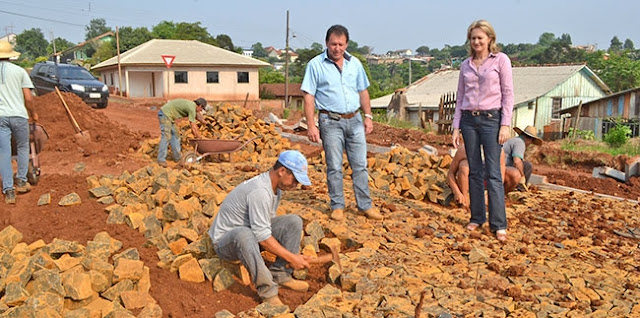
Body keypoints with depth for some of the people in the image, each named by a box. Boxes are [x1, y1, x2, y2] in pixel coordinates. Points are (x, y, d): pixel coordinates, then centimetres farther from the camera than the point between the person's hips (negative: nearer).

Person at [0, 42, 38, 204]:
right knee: (22, 148, 20)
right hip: (19, 115, -1)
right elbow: (28, 98, -2)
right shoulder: (19, 71, 1)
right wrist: (33, 113, 15)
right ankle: (21, 181, 22)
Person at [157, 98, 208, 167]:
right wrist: (200, 139, -11)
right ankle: (161, 160, -15)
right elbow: (193, 128, -18)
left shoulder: (192, 105, 12)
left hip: (168, 115, 11)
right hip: (165, 114, -11)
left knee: (175, 136, 13)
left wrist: (207, 124, 40)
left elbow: (198, 117, 33)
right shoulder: (192, 109, -17)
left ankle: (177, 157, 17)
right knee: (166, 137, -15)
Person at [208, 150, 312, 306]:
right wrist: (291, 257, -20)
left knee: (294, 221, -6)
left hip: (252, 233, 9)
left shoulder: (275, 186, 2)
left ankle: (280, 274, -3)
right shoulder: (260, 191, -29)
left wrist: (292, 255, 0)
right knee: (244, 234, -43)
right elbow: (263, 238, -28)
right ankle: (267, 290, -33)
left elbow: (268, 222, 8)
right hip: (225, 240, -9)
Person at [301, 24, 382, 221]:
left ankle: (365, 205, 14)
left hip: (354, 120, 4)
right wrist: (311, 125, -13)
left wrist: (368, 116, 9)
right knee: (334, 167, 2)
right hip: (331, 122, -4)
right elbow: (308, 97, -7)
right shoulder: (315, 65, -4)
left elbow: (363, 92, 17)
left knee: (360, 165, 5)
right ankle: (337, 207, 13)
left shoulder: (355, 64, 10)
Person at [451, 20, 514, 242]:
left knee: (493, 174, -7)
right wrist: (456, 127, 8)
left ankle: (499, 224, -5)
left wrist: (505, 124, -11)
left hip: (491, 119, -4)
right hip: (469, 119, 4)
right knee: (474, 172, 8)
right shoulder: (466, 65, 12)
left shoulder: (501, 60, 0)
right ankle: (477, 218, 16)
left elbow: (508, 94, -3)